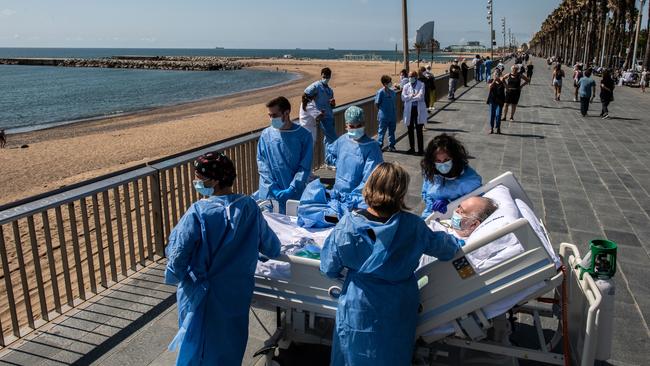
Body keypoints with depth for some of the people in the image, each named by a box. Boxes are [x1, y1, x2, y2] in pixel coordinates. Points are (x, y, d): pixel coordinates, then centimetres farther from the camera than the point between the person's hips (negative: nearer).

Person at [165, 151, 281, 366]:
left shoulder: (198, 212, -21)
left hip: (201, 297, -3)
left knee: (197, 345, 20)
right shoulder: (250, 207, -8)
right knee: (229, 346, 23)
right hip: (236, 295, 3)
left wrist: (182, 278, 1)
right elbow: (272, 248, 3)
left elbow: (177, 256, -20)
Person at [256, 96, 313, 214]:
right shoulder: (266, 135, 2)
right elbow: (262, 164, 1)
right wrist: (274, 189, -10)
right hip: (269, 195, 2)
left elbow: (305, 168, -4)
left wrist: (291, 190, -13)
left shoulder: (304, 135, -3)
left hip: (294, 195, -1)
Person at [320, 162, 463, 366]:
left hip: (358, 308, 0)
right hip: (397, 311, 1)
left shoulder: (347, 224, -20)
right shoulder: (412, 225, -19)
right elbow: (439, 245, 1)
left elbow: (329, 269, -12)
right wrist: (456, 243, 24)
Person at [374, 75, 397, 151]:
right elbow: (377, 103, -7)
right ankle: (379, 146, 13)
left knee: (392, 131, 13)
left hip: (392, 115, 6)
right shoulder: (380, 92, -13)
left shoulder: (393, 92, 6)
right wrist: (381, 109, 6)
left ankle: (391, 146, 23)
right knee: (382, 131, 3)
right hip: (384, 116, -6)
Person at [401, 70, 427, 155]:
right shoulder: (406, 86, 7)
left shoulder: (421, 85, -2)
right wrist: (412, 95, -14)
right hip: (409, 110, 3)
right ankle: (412, 148, 21)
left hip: (419, 109, -3)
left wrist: (410, 97, -8)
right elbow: (403, 98, -4)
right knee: (410, 130, 10)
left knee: (419, 130, 0)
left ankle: (421, 149, 7)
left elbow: (420, 96, -15)